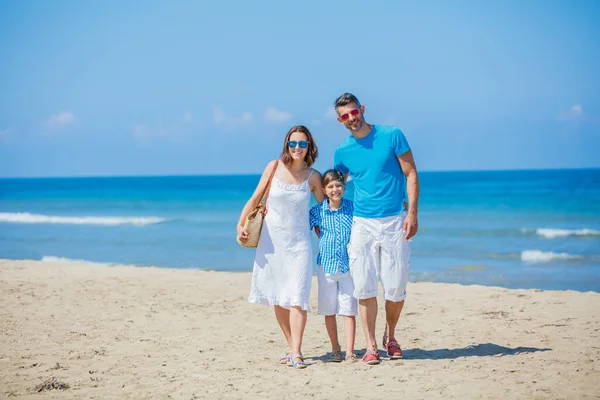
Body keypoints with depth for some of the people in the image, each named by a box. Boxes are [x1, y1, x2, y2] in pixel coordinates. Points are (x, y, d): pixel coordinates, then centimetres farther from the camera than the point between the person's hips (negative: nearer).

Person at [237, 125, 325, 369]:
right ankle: (291, 347, 16)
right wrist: (240, 225, -5)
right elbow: (255, 198, 3)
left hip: (298, 242, -2)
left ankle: (296, 353, -12)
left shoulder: (312, 176, -2)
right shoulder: (275, 167, -2)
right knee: (277, 298, 6)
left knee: (297, 297, -11)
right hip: (271, 240, 2)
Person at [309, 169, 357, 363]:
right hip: (326, 266, 1)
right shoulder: (317, 211, 0)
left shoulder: (354, 208, -2)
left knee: (349, 310, -1)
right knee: (329, 311, 8)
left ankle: (349, 352, 4)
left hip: (349, 265, -1)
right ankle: (335, 349, 23)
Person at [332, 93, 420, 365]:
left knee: (396, 287, 0)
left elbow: (411, 174, -2)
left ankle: (390, 336, 24)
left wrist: (412, 213, -10)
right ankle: (370, 346, 5)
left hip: (394, 221, -2)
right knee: (364, 287, -4)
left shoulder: (392, 136, -2)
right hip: (362, 224, 2)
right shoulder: (342, 151, 7)